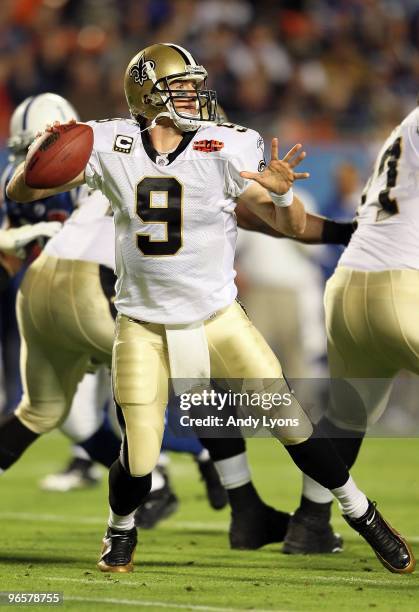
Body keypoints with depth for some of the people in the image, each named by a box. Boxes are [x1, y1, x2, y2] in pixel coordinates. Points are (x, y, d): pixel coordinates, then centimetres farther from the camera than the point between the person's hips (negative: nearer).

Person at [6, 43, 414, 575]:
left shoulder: (225, 149, -10)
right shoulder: (112, 148, -8)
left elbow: (292, 228, -8)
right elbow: (20, 193, -4)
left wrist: (281, 192, -31)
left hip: (217, 320, 0)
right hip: (143, 327, 0)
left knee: (292, 425, -6)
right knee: (138, 462, -4)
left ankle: (363, 516, 15)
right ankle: (120, 530, 30)